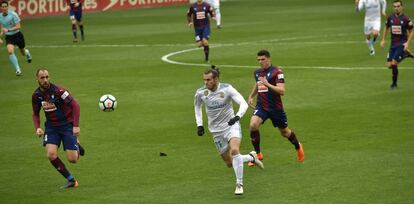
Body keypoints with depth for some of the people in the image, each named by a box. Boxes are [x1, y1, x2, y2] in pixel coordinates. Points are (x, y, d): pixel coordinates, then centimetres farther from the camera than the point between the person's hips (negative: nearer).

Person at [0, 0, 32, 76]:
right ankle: (18, 70, -20)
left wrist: (8, 30, -31)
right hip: (9, 37, 2)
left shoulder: (13, 14, -19)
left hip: (17, 35, -2)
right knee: (10, 51, -25)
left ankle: (27, 52, 57)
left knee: (23, 53, 16)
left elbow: (18, 26, -22)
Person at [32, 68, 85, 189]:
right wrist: (37, 128, -6)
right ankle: (71, 180, -3)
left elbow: (75, 105, -18)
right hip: (51, 127, 4)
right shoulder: (36, 95, -2)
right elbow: (36, 114, 13)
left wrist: (76, 125, -25)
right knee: (51, 155, -20)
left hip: (67, 125, -4)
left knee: (72, 159, -8)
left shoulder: (58, 91, -19)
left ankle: (76, 147, 31)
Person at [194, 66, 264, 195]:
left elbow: (243, 103, -20)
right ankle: (252, 157, 33)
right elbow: (197, 107, 17)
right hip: (216, 130, 4)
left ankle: (239, 184, -22)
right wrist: (199, 125, 8)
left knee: (234, 150, -31)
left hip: (231, 125, -4)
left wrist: (237, 116, -38)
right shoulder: (200, 93, -5)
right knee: (229, 163, 4)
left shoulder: (227, 89, -15)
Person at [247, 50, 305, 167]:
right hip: (261, 106, 4)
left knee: (284, 132, 13)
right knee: (253, 125, -24)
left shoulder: (277, 72, -13)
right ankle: (258, 154, -11)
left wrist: (268, 84, -32)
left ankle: (298, 147, 45)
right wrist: (251, 96, 20)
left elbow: (282, 91, -22)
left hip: (275, 108, -4)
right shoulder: (257, 72, 7)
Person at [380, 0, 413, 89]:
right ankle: (405, 54, 23)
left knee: (394, 63, -13)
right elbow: (386, 28, 19)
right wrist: (383, 40, 12)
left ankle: (394, 84, 6)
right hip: (393, 44, 5)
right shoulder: (390, 18, 2)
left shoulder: (406, 19, -10)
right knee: (389, 65, 1)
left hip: (402, 44, -5)